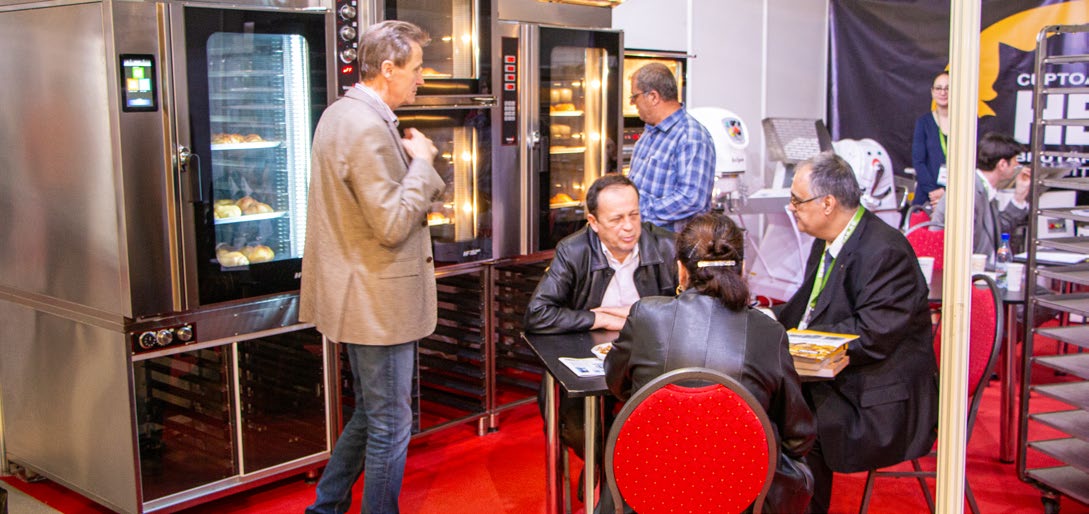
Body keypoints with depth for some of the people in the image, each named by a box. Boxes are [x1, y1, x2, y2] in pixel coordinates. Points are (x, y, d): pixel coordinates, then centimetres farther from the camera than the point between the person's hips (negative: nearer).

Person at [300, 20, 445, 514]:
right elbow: (392, 224, -25)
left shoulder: (341, 114, 11)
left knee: (370, 414, 23)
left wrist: (415, 163, 7)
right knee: (390, 426, 3)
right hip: (378, 304, -11)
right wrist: (422, 162, -14)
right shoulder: (367, 128, -22)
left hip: (361, 299, 11)